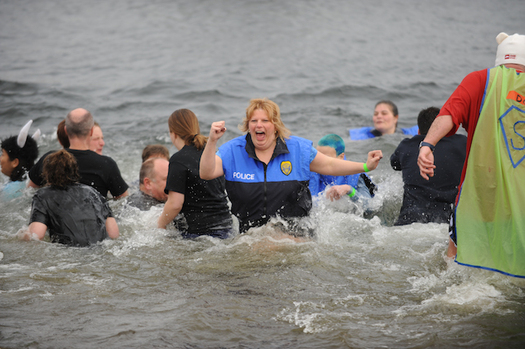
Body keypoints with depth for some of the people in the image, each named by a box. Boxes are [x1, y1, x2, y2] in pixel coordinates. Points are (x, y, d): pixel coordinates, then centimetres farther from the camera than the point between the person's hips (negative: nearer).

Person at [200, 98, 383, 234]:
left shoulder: (298, 148, 2)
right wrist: (212, 141, -25)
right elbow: (206, 173, -11)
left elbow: (329, 166, 10)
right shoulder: (232, 151, -1)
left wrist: (365, 166, 4)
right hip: (250, 234, 1)